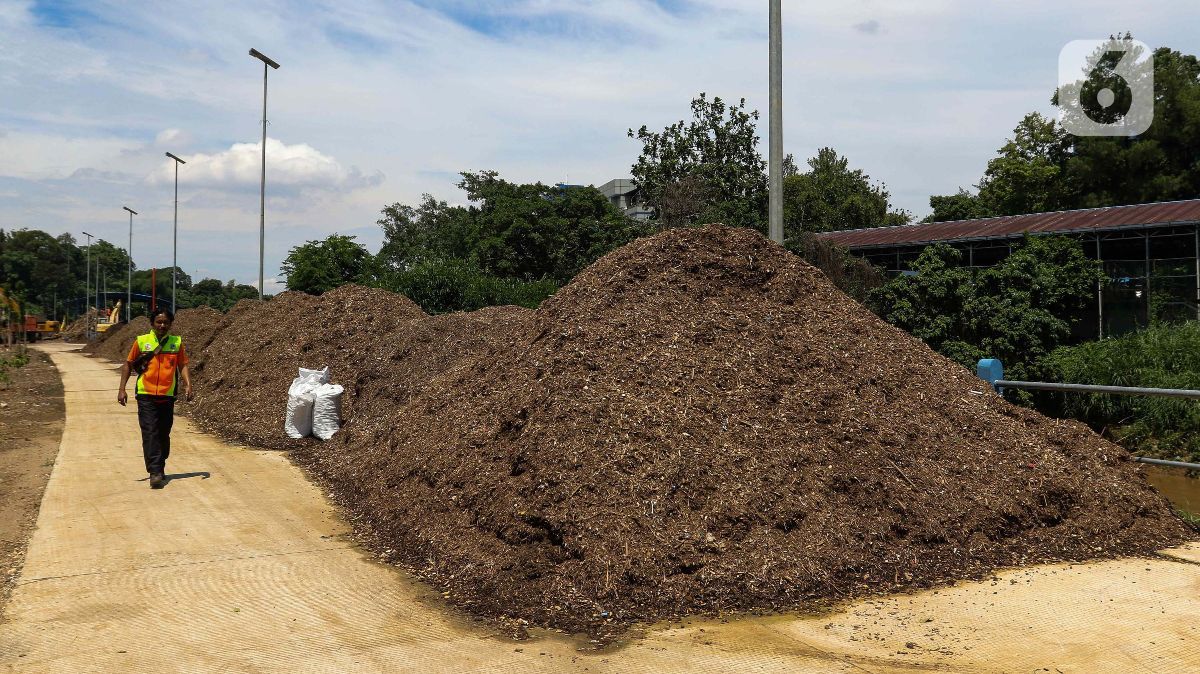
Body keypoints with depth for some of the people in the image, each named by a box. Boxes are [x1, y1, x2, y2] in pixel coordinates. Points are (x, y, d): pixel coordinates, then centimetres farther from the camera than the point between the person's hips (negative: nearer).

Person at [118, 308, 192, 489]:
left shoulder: (176, 342, 5)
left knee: (164, 435, 11)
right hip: (146, 395, -2)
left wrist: (188, 385, -9)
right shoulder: (142, 341, 1)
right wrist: (122, 389, 2)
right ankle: (155, 473, -13)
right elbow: (128, 364, 8)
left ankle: (160, 469, 24)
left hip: (168, 396, 2)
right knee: (150, 434, -10)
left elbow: (183, 365, 6)